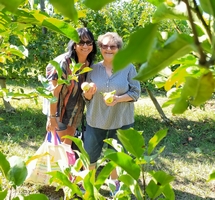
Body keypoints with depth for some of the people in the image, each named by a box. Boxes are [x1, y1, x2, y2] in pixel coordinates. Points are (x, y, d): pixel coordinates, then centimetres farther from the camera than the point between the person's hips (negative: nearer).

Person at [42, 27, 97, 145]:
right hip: (58, 110, -6)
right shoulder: (63, 62, -25)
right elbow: (54, 92, -22)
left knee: (68, 144, 20)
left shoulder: (89, 63, -3)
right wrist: (52, 117, -20)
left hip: (75, 112, 6)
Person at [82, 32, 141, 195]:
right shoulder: (94, 68, -1)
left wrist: (118, 99, -23)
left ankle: (115, 186, 40)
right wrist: (89, 93, -20)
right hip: (96, 120, 2)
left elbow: (135, 93, -7)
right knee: (89, 155, 8)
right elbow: (86, 97, 4)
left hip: (121, 120, -1)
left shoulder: (129, 67, -7)